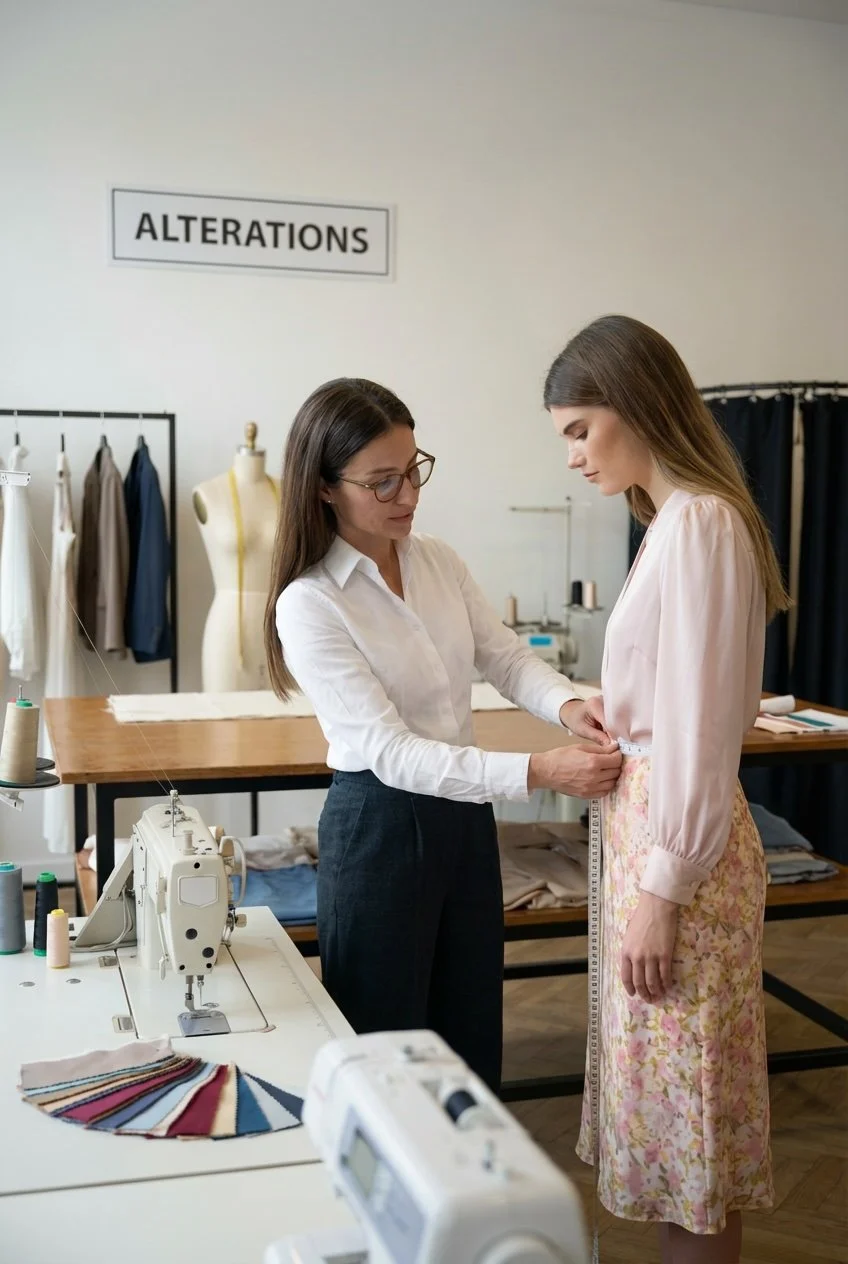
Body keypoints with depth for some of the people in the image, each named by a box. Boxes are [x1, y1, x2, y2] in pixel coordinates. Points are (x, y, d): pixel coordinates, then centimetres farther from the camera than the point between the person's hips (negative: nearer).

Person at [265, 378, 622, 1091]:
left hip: (465, 813, 6)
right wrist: (538, 773, -32)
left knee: (474, 1035, 19)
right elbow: (390, 752, -24)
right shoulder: (308, 605, -18)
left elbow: (505, 656, 5)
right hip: (380, 825, -6)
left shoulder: (438, 560, 1)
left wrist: (568, 705, -19)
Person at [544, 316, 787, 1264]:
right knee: (663, 1089, 19)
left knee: (682, 1104, 5)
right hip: (651, 820, 9)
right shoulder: (679, 518, 11)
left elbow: (701, 730, -20)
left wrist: (661, 890, -18)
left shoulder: (698, 523, -18)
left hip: (678, 841, -9)